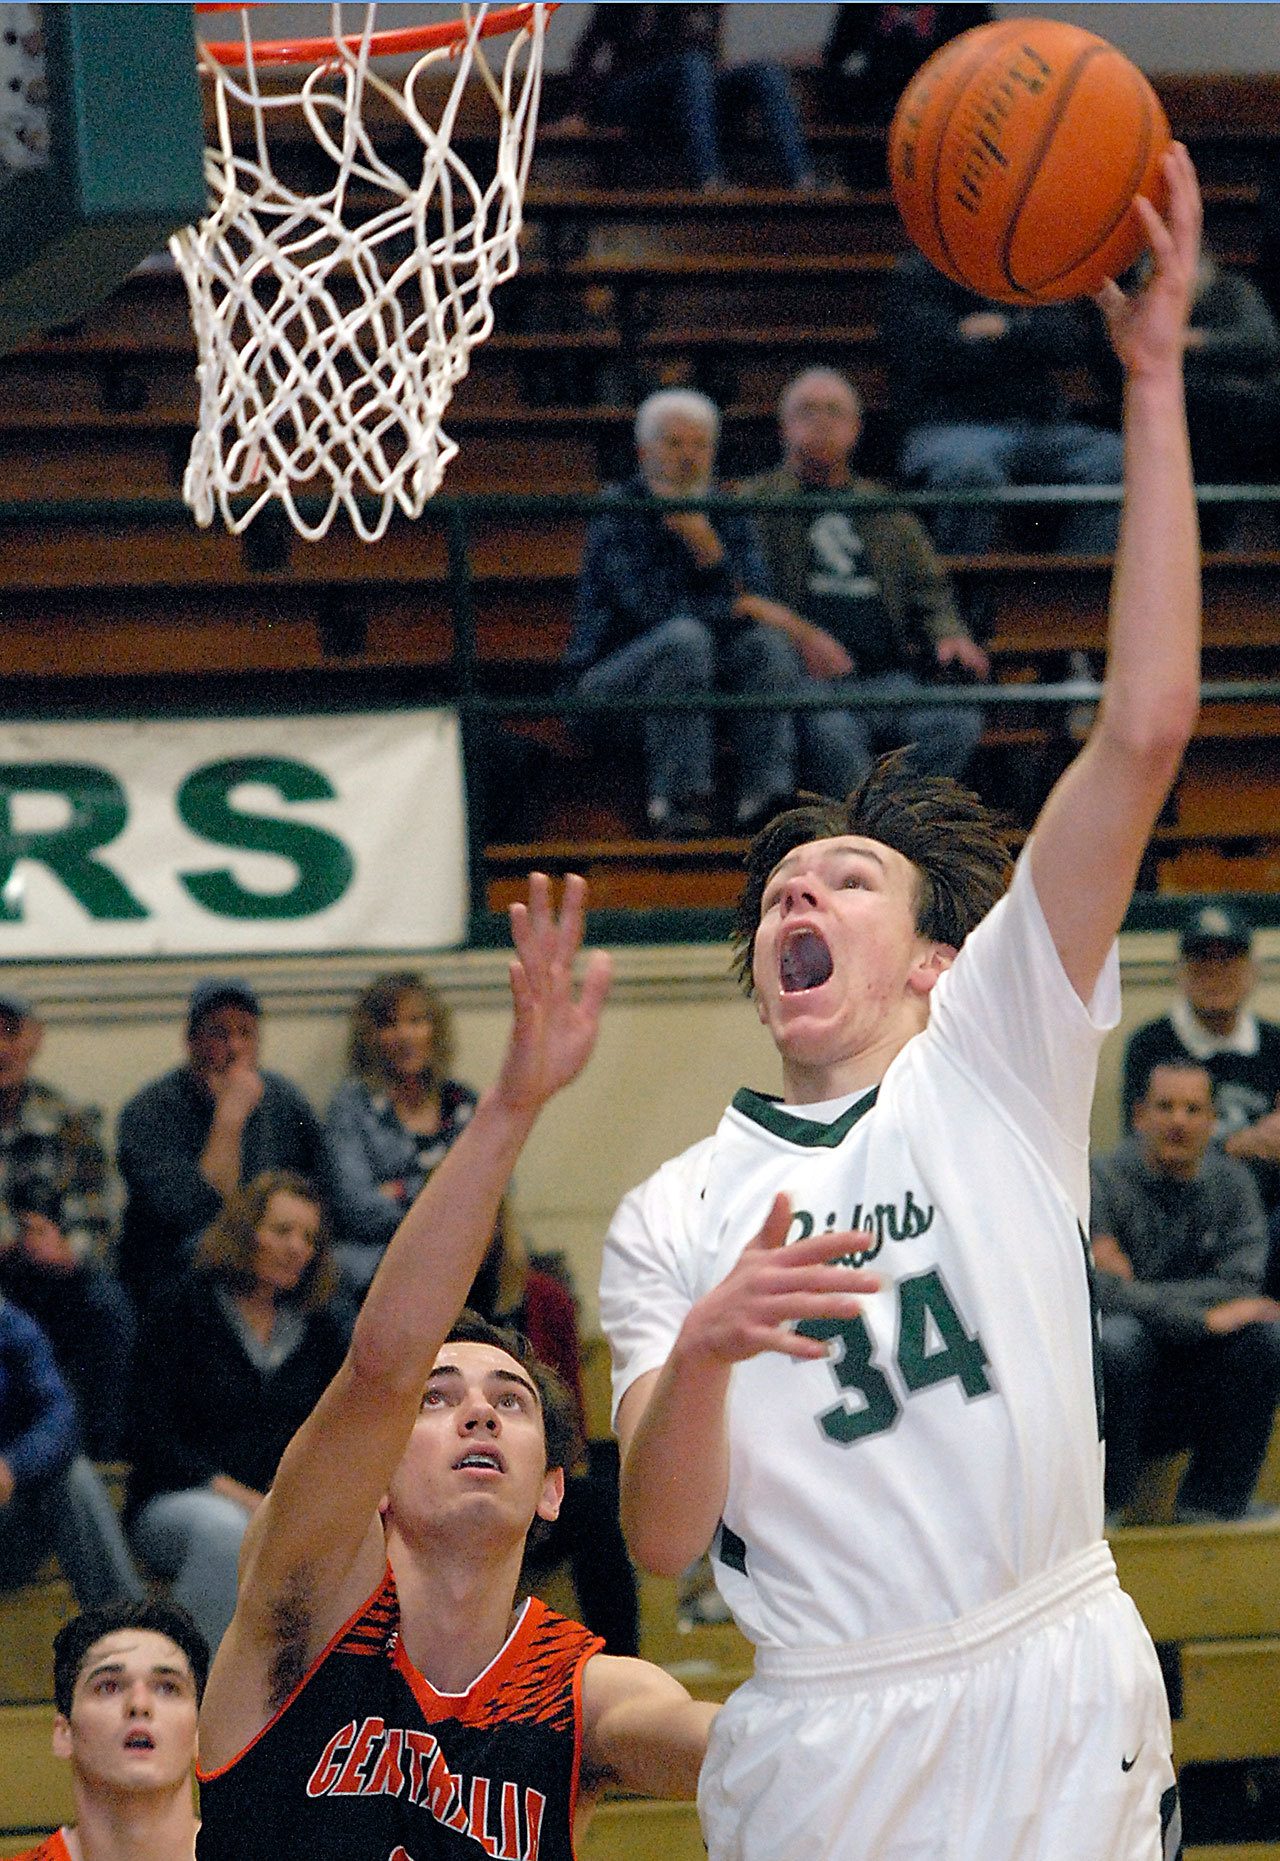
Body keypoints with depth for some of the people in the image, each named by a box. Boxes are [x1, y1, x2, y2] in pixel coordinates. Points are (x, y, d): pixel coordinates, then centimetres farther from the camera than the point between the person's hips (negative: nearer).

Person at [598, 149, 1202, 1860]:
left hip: (1054, 1717, -2)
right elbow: (662, 1542, 1)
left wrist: (1152, 380, -11)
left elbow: (1144, 734, -5)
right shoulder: (671, 1226, 12)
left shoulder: (993, 1059, 5)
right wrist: (700, 1355, -19)